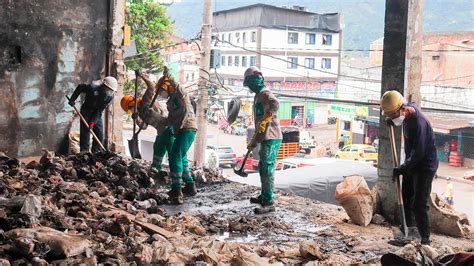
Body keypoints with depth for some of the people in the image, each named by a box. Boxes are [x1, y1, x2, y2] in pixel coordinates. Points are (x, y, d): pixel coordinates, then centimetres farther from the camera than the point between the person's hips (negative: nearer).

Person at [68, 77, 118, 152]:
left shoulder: (110, 97, -14)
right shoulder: (92, 88, -23)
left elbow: (99, 110, -15)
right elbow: (80, 87, -5)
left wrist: (93, 121, -21)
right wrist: (72, 99, -5)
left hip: (97, 115, 4)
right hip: (86, 113, -4)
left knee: (100, 136, 1)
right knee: (85, 133, -7)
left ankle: (95, 153, 12)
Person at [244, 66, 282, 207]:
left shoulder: (264, 93, -10)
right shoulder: (258, 95, 23)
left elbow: (275, 104, -35)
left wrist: (264, 120, -43)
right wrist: (254, 141, 32)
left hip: (271, 137, -10)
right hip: (266, 138, 10)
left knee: (267, 168, -8)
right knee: (263, 168, 18)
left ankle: (268, 199, -5)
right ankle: (264, 196, 29)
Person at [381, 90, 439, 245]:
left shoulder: (419, 122, -29)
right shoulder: (408, 108, -2)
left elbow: (419, 153, -29)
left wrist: (402, 169, -23)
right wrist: (392, 120, 11)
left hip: (425, 165, -10)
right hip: (412, 163, 10)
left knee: (419, 204, -10)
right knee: (406, 198, 15)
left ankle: (425, 239, -2)